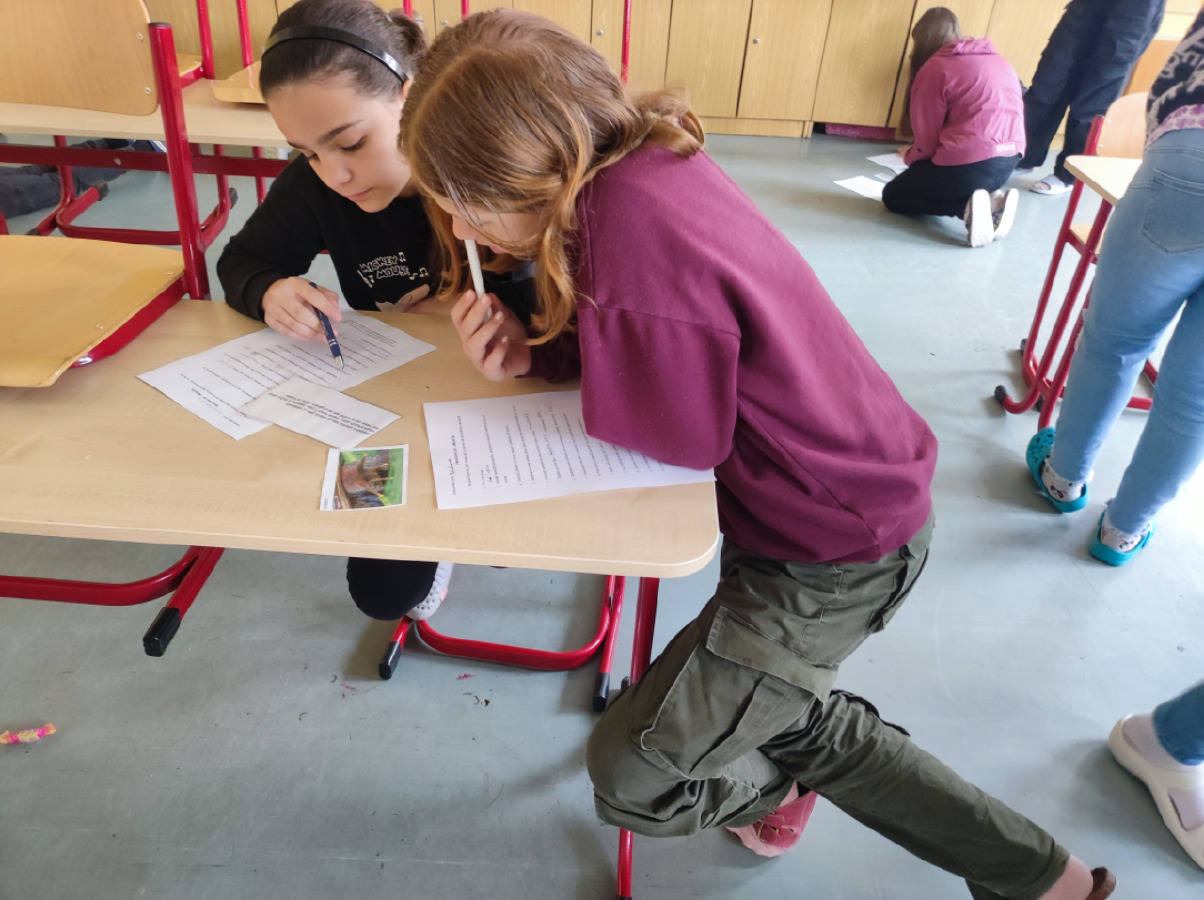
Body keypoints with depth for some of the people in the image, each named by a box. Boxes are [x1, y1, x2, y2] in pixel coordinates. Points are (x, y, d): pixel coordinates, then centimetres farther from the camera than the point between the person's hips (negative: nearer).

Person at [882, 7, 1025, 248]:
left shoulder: (934, 67, -2)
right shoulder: (998, 61, 18)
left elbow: (927, 141, -4)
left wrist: (909, 156, 18)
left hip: (971, 162, -7)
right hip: (1009, 161, 7)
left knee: (892, 196, 14)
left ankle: (968, 207, -8)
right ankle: (990, 200, 4)